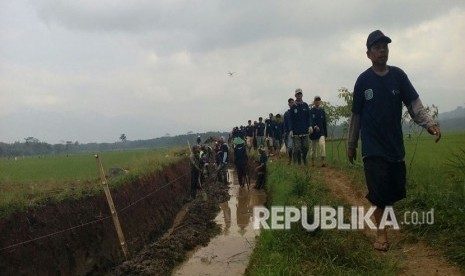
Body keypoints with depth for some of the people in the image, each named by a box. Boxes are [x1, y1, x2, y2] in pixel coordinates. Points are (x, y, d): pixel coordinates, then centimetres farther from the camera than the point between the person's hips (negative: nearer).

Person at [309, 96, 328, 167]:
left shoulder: (322, 111, 7)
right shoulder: (311, 111, -3)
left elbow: (324, 123, 12)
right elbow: (310, 121, -13)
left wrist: (325, 133, 11)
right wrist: (314, 126, -34)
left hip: (321, 132, 1)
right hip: (313, 132, -1)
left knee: (322, 144, -20)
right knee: (313, 147, 8)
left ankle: (323, 161, -24)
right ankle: (313, 162, 24)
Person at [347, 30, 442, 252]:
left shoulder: (398, 75, 3)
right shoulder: (363, 80, -2)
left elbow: (413, 103, -3)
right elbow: (356, 115, 4)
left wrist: (429, 123, -20)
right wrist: (351, 145, 8)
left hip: (395, 145, 3)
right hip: (373, 147, -3)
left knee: (396, 189, 7)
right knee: (378, 191, -7)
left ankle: (382, 207, 37)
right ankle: (381, 232, 6)